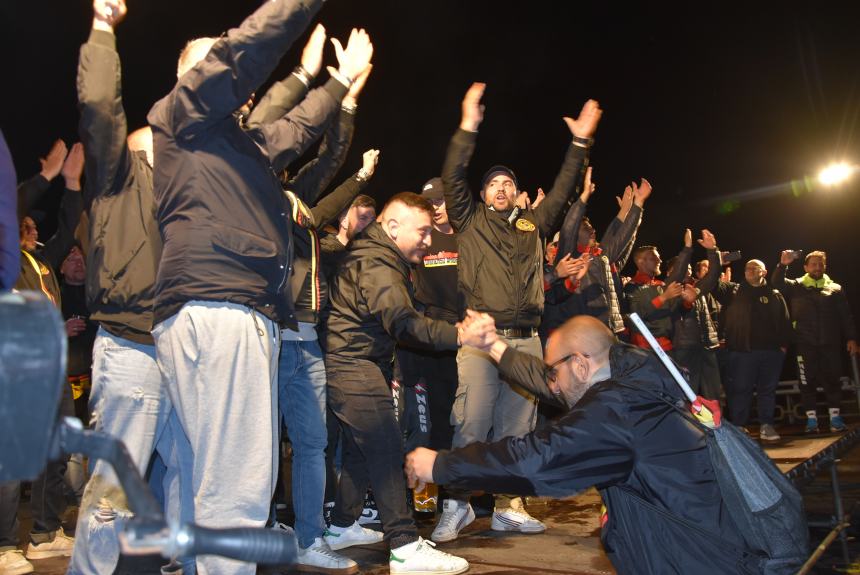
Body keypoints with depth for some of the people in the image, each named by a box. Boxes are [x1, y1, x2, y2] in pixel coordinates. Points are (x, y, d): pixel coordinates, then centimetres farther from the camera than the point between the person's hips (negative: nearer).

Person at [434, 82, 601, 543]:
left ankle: (508, 507, 17)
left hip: (526, 340, 4)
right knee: (470, 425, -8)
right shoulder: (470, 220, 12)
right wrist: (468, 129, -7)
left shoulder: (533, 225, 21)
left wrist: (580, 143, 18)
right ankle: (456, 506, 4)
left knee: (516, 429, 8)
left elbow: (563, 191, 22)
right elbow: (452, 178, 1)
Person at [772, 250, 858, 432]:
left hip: (830, 343, 1)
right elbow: (776, 283, -9)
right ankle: (811, 418, 9)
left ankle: (835, 417, 13)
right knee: (808, 381, 2)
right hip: (805, 344, -1)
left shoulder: (835, 288, 9)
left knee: (832, 379, 4)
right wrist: (783, 265, -23)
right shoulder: (796, 286, 7)